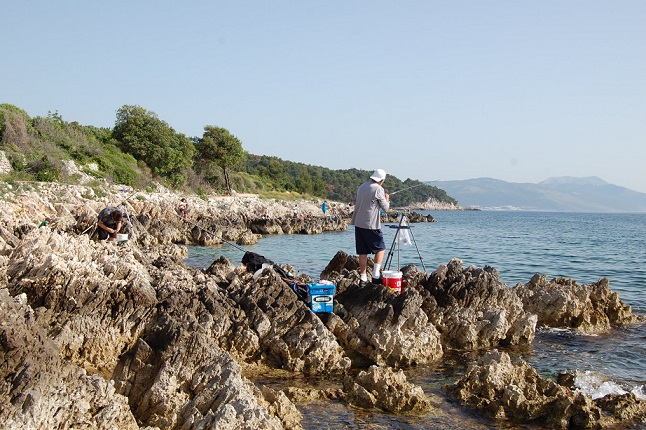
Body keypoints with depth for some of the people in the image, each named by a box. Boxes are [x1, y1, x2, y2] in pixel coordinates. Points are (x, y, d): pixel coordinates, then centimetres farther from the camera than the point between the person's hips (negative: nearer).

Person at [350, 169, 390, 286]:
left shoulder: (362, 187, 12)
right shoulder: (378, 189, -9)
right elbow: (385, 208, -5)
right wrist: (387, 199, 16)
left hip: (358, 223, 6)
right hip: (371, 225, -6)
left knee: (362, 252, 8)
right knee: (380, 249, 7)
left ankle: (363, 278, 8)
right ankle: (376, 275, -2)